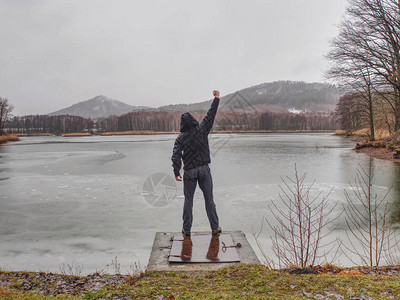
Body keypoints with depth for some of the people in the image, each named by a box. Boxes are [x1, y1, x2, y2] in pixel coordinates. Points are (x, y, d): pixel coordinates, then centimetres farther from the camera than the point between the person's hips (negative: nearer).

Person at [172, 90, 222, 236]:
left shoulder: (180, 138, -2)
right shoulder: (201, 129, -2)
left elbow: (176, 155, -10)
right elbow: (211, 115, 6)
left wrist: (176, 171, -6)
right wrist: (216, 99, 15)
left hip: (189, 172, 0)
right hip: (204, 169, 1)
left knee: (188, 200, 10)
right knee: (209, 199, 7)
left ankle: (186, 229, 16)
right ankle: (215, 228, 14)